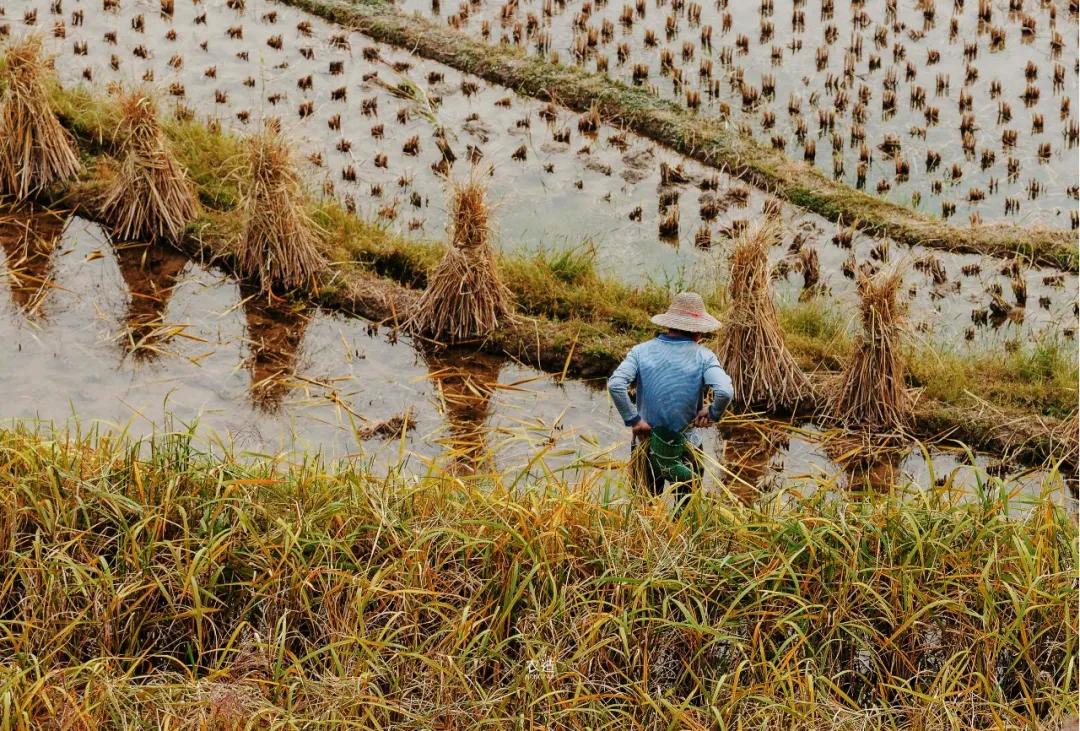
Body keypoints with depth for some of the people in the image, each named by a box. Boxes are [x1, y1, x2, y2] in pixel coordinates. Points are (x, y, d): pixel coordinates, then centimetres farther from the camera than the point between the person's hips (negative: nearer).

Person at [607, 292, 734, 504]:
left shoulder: (641, 351, -6)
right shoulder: (703, 356, -12)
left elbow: (615, 384, -21)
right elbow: (725, 391, -27)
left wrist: (633, 420, -13)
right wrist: (713, 414, -8)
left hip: (646, 445, 2)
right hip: (687, 447, -2)